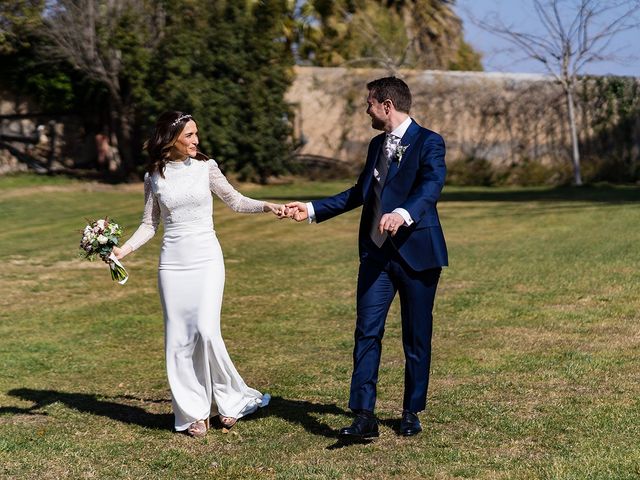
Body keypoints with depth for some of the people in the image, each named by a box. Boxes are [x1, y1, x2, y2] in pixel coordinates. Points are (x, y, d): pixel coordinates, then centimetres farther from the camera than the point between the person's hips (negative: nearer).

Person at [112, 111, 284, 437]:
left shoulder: (205, 167, 2)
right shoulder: (154, 177, 5)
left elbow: (235, 201, 9)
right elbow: (149, 224, 8)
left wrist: (266, 206, -6)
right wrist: (123, 249, -6)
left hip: (207, 259, -2)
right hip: (173, 263, 2)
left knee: (207, 332, -14)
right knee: (179, 338, 2)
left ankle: (229, 399, 7)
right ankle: (194, 413, 13)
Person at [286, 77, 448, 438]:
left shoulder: (429, 143, -8)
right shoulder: (377, 145, 15)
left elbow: (431, 187, -25)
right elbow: (360, 192, 25)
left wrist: (403, 214, -44)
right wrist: (312, 209, 22)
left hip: (417, 252, -6)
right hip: (376, 251, 6)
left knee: (417, 337, 6)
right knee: (367, 332, -4)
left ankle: (412, 413, 20)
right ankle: (364, 416, -6)